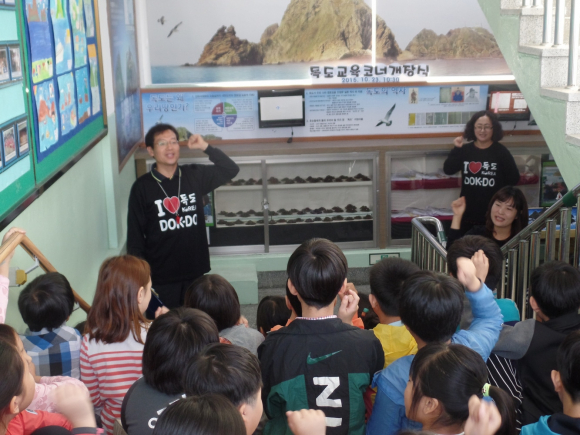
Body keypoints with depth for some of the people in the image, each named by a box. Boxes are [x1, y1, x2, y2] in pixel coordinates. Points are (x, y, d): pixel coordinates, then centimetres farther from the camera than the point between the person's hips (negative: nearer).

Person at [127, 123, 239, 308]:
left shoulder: (194, 175, 3)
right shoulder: (142, 187, -5)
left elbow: (231, 170, 6)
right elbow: (135, 236, -3)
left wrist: (206, 147, -5)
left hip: (195, 272, 3)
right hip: (161, 277, -3)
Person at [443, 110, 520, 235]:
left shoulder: (501, 151, -5)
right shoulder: (465, 150, 2)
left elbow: (514, 179, -3)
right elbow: (448, 170, -7)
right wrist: (457, 149, -14)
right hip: (468, 211, 3)